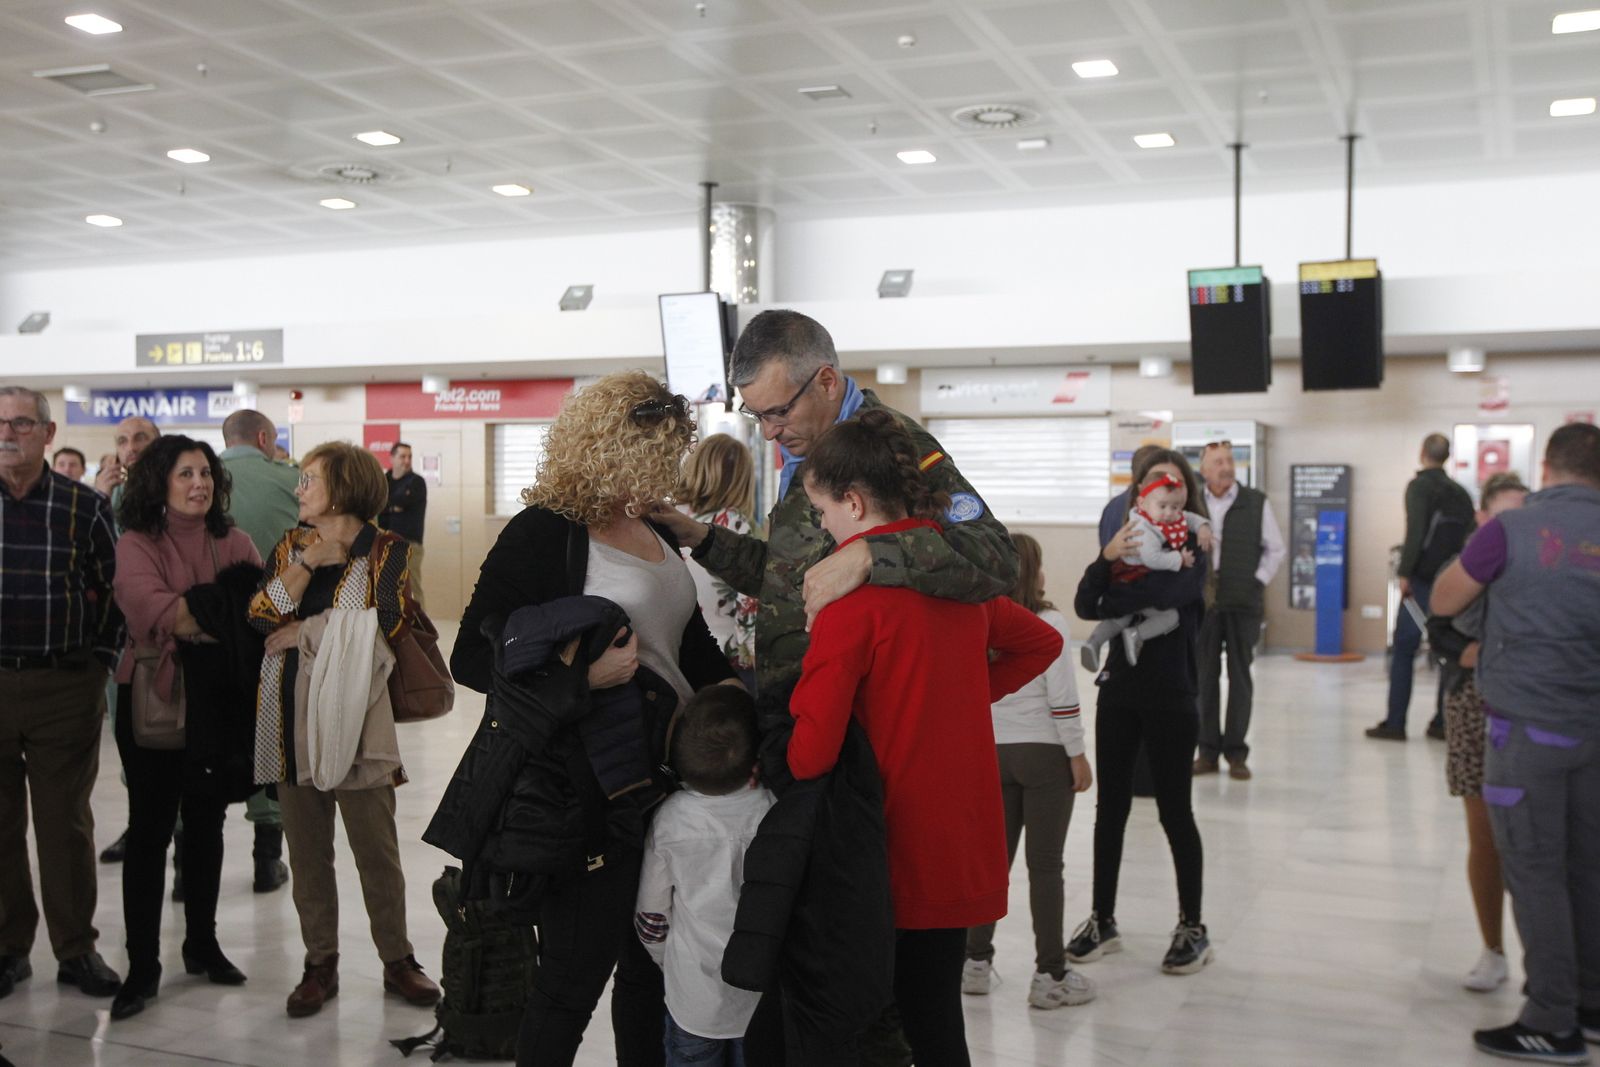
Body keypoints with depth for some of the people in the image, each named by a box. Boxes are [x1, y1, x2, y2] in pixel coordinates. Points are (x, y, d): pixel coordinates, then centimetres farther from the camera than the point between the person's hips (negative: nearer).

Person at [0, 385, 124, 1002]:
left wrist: (101, 660, 1)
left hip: (66, 689, -1)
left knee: (66, 824, 6)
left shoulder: (82, 506, -1)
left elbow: (114, 590, 6)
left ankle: (76, 950, 16)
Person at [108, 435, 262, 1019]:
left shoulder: (233, 543, 5)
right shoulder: (137, 544, -6)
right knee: (150, 827, 3)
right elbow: (154, 611, -22)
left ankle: (202, 943, 30)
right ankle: (142, 965, 12)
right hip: (153, 698, -3)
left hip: (217, 699, 3)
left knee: (206, 822, 14)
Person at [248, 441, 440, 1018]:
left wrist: (303, 633, -8)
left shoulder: (386, 549, 0)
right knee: (307, 847, 8)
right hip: (291, 712, 4)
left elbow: (384, 623, -15)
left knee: (376, 846, 1)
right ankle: (320, 962, 20)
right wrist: (308, 561, -11)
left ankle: (396, 958, 15)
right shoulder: (290, 546, 13)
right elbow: (262, 613, -2)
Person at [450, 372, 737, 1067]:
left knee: (652, 965, 18)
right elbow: (471, 658, -15)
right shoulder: (544, 533, -13)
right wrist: (578, 674, -26)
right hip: (590, 794, -8)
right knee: (576, 972, 3)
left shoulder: (656, 530, 12)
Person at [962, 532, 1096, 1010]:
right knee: (1045, 865, 1)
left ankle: (976, 961, 20)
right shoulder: (1048, 623, -13)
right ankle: (1050, 975, 6)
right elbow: (1062, 697, -15)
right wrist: (1078, 755, -6)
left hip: (993, 753, 5)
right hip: (1044, 754, -5)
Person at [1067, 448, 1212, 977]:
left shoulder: (1193, 546, -4)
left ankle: (1192, 927, 16)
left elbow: (1167, 593, -25)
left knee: (1175, 812, 3)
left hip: (1171, 696, -3)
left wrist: (1111, 607, -13)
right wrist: (1106, 558, -24)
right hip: (1119, 689, 4)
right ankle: (1103, 919, 21)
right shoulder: (1123, 538, 5)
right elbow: (1084, 605, -9)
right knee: (1111, 807, 10)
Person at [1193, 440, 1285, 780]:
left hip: (1243, 602, -1)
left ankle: (1236, 752, 10)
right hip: (1203, 602, 1)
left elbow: (1276, 548, 8)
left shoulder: (1256, 502, 2)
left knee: (1240, 676, 3)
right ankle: (1208, 750, 14)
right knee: (1205, 676, 5)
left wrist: (1259, 581, 0)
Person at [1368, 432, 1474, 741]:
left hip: (1423, 579, -6)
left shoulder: (1420, 486, -5)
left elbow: (1415, 532, -16)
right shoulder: (1460, 493, 14)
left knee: (1403, 650, -2)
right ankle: (1443, 721, 10)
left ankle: (1395, 723, -5)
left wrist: (1404, 572, -16)